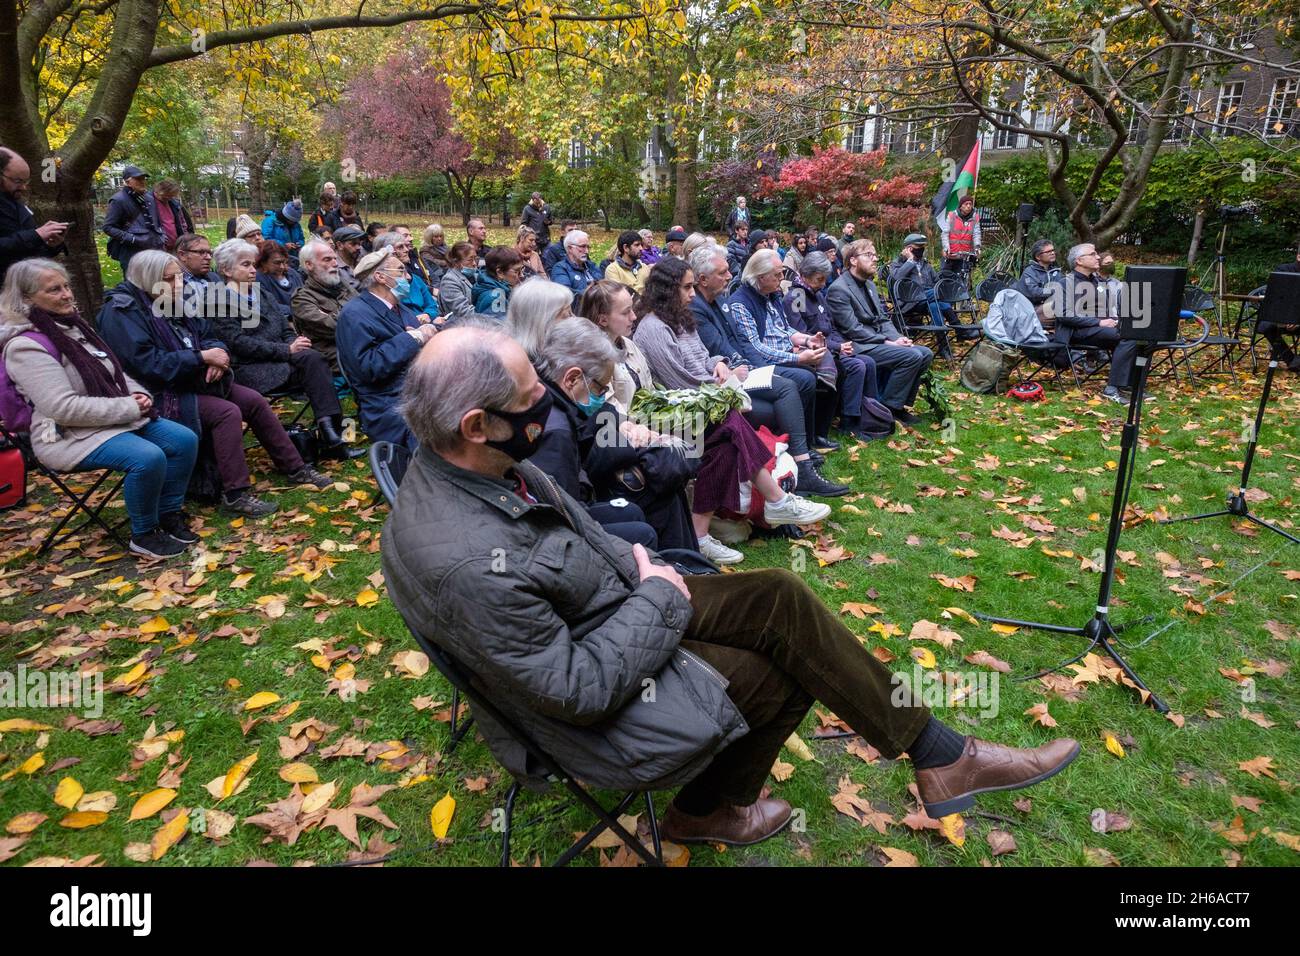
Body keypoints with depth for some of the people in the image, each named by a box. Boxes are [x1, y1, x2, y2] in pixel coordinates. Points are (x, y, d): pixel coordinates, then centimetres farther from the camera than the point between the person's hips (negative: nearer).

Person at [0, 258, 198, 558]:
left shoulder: (73, 325, 11)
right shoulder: (26, 346, -16)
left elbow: (115, 374, 19)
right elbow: (64, 407, -24)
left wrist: (139, 395, -2)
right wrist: (129, 407, -21)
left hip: (119, 417, 9)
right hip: (69, 435, -9)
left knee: (185, 440, -7)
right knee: (148, 457, -31)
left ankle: (169, 514, 7)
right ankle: (143, 536, -11)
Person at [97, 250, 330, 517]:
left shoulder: (176, 299, 9)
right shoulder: (122, 312, -15)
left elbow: (207, 336, 13)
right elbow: (146, 363, -24)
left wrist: (216, 355, -12)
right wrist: (202, 357, -23)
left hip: (194, 380, 8)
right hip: (162, 394, -8)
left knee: (255, 401, -4)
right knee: (227, 412, -28)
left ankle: (295, 467, 6)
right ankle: (235, 494, -23)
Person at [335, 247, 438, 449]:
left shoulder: (399, 308, 21)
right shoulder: (354, 315, -5)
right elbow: (368, 367, -16)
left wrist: (427, 331, -2)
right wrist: (412, 338, -12)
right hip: (390, 406, -8)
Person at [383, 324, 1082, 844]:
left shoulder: (476, 462, -8)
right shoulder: (468, 565, -36)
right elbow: (578, 691, -29)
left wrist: (635, 566, -3)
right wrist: (658, 597, -17)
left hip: (614, 607, 8)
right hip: (596, 700, -8)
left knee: (780, 600, -2)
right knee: (787, 670, -2)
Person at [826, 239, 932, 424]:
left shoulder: (869, 284, 17)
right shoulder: (838, 289, -13)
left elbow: (883, 318, 16)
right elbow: (853, 330, -18)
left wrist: (898, 338, -4)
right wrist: (888, 342, -18)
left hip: (879, 341, 9)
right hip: (858, 347, -9)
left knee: (925, 354, -2)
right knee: (912, 356, -22)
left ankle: (900, 405, 5)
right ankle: (888, 407, -10)